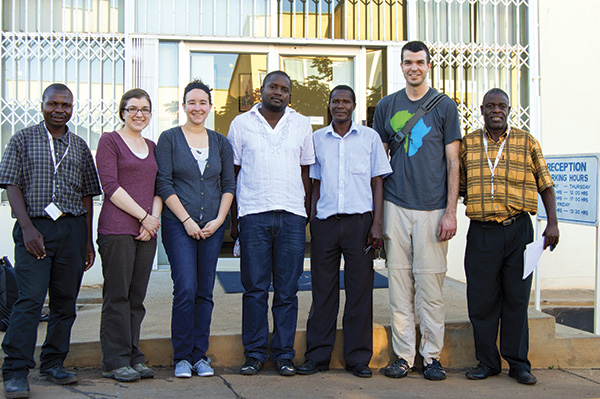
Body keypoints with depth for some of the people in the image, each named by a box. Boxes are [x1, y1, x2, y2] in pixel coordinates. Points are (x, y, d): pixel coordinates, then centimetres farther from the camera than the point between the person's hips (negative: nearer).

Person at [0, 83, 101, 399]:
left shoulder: (79, 146, 15)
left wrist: (88, 240, 12)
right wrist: (27, 227, -12)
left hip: (72, 228, 4)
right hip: (35, 227, -3)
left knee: (65, 301, 6)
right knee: (30, 298, -11)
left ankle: (53, 363, 18)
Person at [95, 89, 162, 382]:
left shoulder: (151, 146, 19)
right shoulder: (109, 141, 1)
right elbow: (110, 186, -9)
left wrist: (154, 218, -1)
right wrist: (144, 216, -10)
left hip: (146, 230, 6)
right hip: (117, 229, -6)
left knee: (137, 296, 8)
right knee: (117, 295, -2)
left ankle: (133, 357, 14)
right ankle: (115, 361, 5)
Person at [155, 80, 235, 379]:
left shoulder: (220, 142, 12)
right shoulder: (169, 138, 2)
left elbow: (229, 184, 10)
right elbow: (164, 184, -4)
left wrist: (218, 220, -3)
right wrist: (187, 220, -10)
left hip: (213, 227, 3)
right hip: (178, 224, -3)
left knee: (205, 292, 5)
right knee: (185, 289, -10)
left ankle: (200, 356, 14)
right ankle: (182, 357, 3)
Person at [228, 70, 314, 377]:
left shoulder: (301, 125, 12)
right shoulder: (241, 124, 9)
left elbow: (306, 173, 15)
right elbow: (232, 173, 10)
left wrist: (306, 215, 7)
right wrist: (233, 219, 4)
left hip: (292, 216, 1)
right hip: (253, 214, -1)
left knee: (287, 290, 3)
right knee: (255, 289, 1)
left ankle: (284, 354, 13)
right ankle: (254, 354, 12)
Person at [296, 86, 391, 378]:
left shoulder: (369, 137, 7)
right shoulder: (317, 139, 12)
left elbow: (377, 183, 5)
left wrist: (376, 224, -4)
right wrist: (312, 224, 9)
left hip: (359, 220, -1)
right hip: (325, 221, 2)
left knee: (360, 289, 1)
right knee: (323, 290, 4)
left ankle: (358, 358, 9)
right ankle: (317, 356, 12)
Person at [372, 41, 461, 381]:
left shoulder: (445, 106, 5)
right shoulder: (387, 106, 12)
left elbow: (453, 162, 2)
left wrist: (451, 211, -6)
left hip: (432, 208, -2)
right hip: (396, 206, 2)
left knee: (430, 286, 0)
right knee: (400, 283, 4)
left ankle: (432, 356, 11)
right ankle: (403, 355, 12)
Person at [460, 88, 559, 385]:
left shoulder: (526, 142, 7)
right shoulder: (467, 144, 9)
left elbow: (546, 184, 8)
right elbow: (458, 186, 15)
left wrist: (552, 223, 1)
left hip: (518, 229, 0)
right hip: (481, 231, 1)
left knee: (517, 298, 4)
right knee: (481, 299, 2)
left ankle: (518, 363, 15)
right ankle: (487, 361, 16)